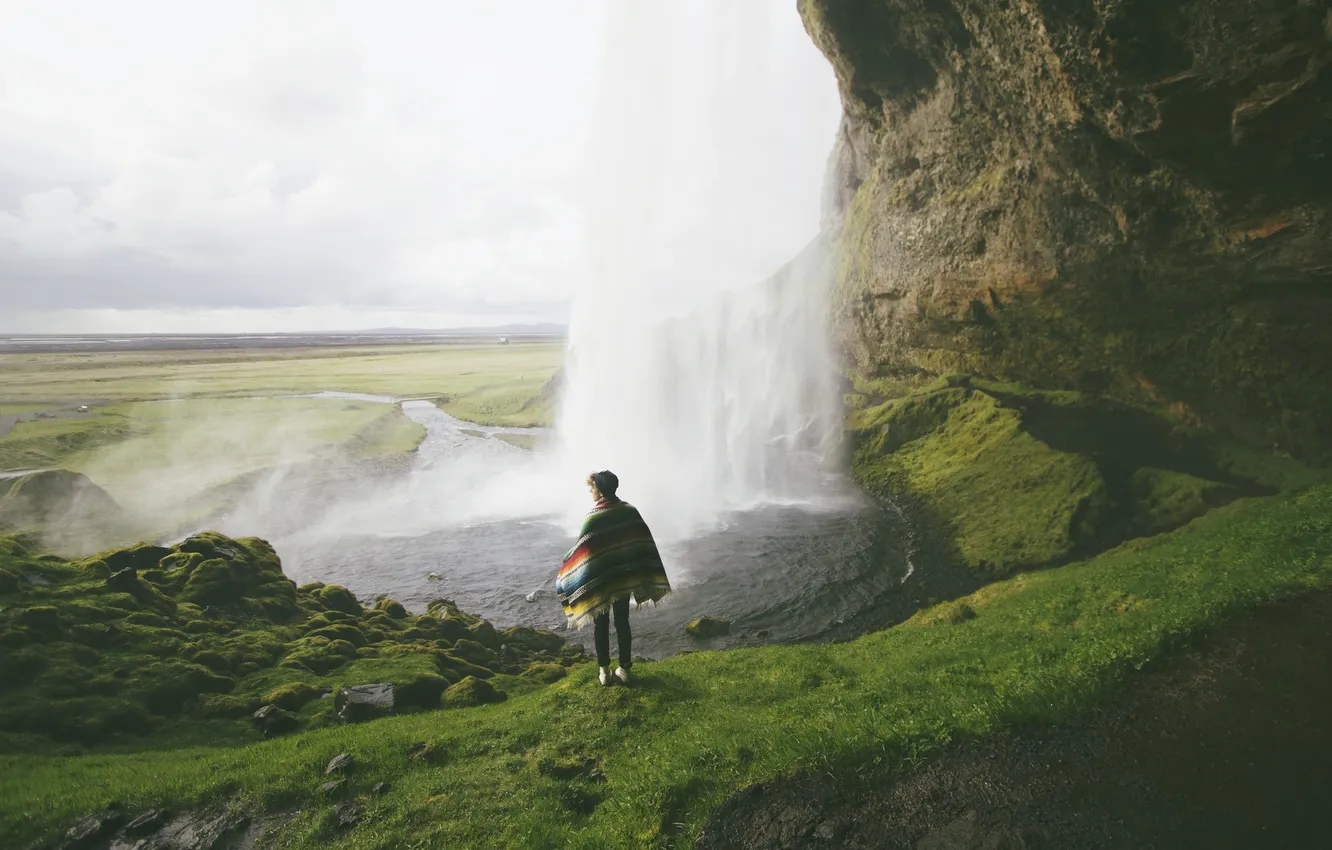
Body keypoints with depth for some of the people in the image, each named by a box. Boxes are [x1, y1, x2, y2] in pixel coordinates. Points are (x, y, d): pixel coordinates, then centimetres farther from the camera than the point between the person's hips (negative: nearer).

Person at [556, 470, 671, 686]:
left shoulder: (593, 518, -19)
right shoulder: (630, 511, -5)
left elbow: (582, 552, -15)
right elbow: (644, 543, -1)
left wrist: (566, 575, 1)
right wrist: (644, 578, 7)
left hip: (599, 580, -4)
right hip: (625, 578, 4)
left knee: (601, 625, 12)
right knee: (622, 622, 15)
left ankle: (604, 671, 20)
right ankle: (624, 669, 22)